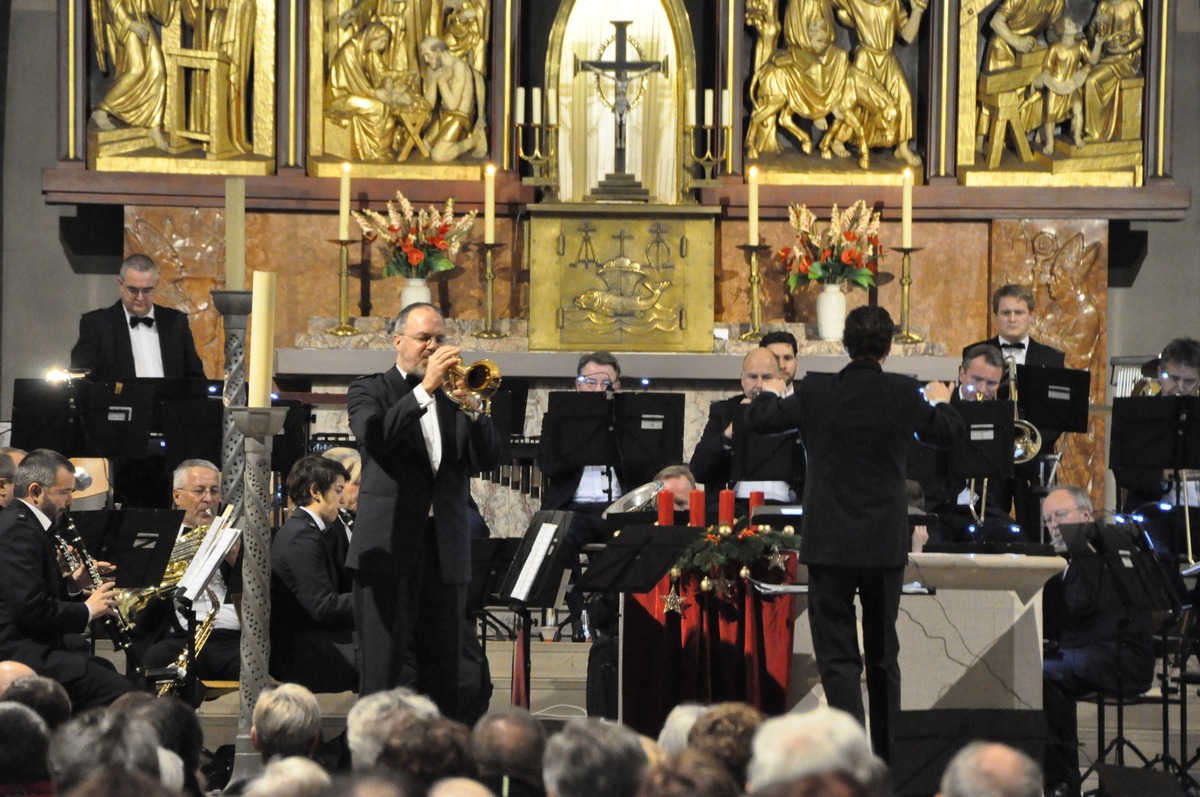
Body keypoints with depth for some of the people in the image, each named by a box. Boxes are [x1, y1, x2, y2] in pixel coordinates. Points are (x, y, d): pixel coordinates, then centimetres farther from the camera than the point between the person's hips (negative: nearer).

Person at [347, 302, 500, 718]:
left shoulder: (456, 394, 16)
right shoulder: (370, 391, 6)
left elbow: (487, 459, 5)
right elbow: (374, 438, -16)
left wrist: (472, 406, -11)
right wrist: (425, 389, -19)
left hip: (446, 551, 4)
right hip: (390, 548, -4)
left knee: (442, 674, 5)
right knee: (386, 669, -5)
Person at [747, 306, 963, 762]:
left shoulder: (815, 392, -9)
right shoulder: (904, 394, -5)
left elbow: (758, 421, 3)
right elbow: (950, 432, 12)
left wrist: (772, 393, 25)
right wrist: (940, 401, 34)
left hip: (830, 544, -2)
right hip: (886, 544, 2)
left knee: (837, 655, -1)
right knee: (883, 655, 16)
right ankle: (886, 755, 23)